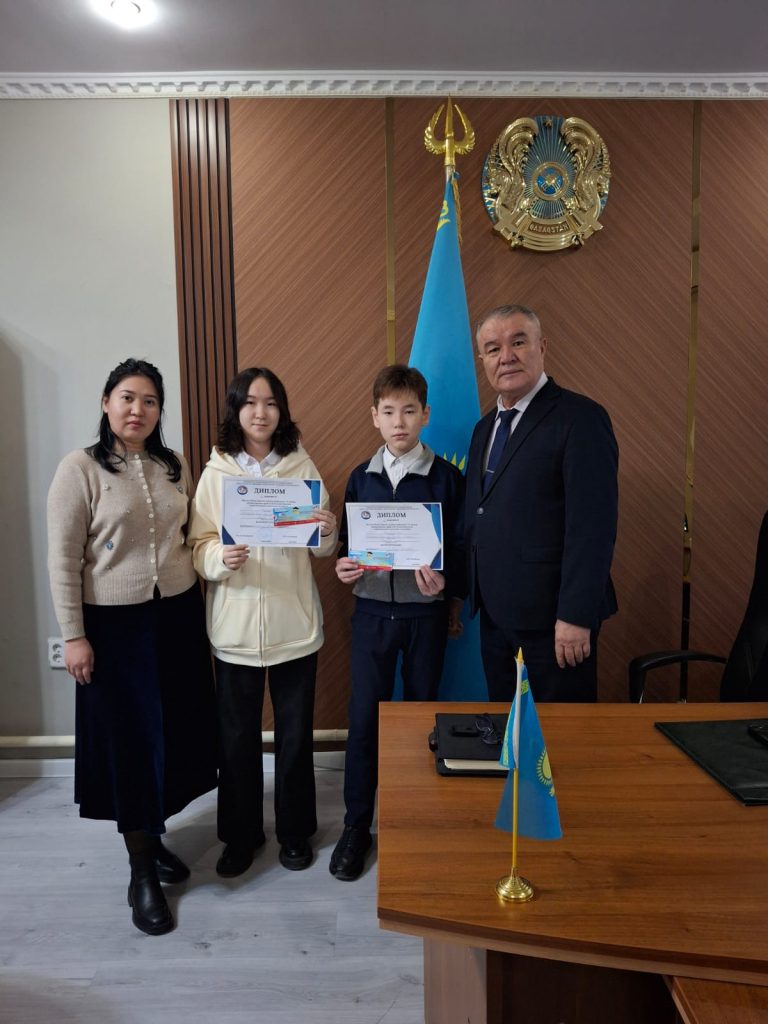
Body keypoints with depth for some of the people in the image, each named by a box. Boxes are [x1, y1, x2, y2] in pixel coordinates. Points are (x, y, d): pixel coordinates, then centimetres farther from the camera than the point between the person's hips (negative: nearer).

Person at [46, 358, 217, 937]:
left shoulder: (175, 466, 5)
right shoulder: (80, 468, -8)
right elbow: (63, 560, -8)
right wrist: (74, 636, -10)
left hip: (178, 614, 5)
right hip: (115, 623, -4)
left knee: (173, 731, 13)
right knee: (129, 740, 5)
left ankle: (152, 838, 36)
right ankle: (141, 873, 22)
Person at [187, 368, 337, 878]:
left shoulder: (302, 467, 1)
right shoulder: (216, 471, -1)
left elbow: (322, 548, 5)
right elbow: (198, 545, -1)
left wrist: (328, 531, -17)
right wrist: (221, 558, -22)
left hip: (295, 623, 0)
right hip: (235, 625, 0)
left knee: (295, 732, 12)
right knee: (237, 735, 11)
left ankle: (296, 831, 34)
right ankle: (241, 834, 33)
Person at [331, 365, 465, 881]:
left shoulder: (446, 477, -4)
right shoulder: (361, 477, 4)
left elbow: (461, 546, -3)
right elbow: (348, 541, 11)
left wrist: (444, 583, -21)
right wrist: (345, 565, -9)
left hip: (426, 611, -1)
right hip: (373, 610, 2)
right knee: (365, 716, 2)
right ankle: (357, 824, 18)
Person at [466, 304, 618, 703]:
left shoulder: (580, 418, -12)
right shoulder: (484, 428, 13)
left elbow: (593, 527, -18)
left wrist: (575, 617, -20)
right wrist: (471, 594, 10)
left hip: (552, 614, -7)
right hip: (494, 613, 7)